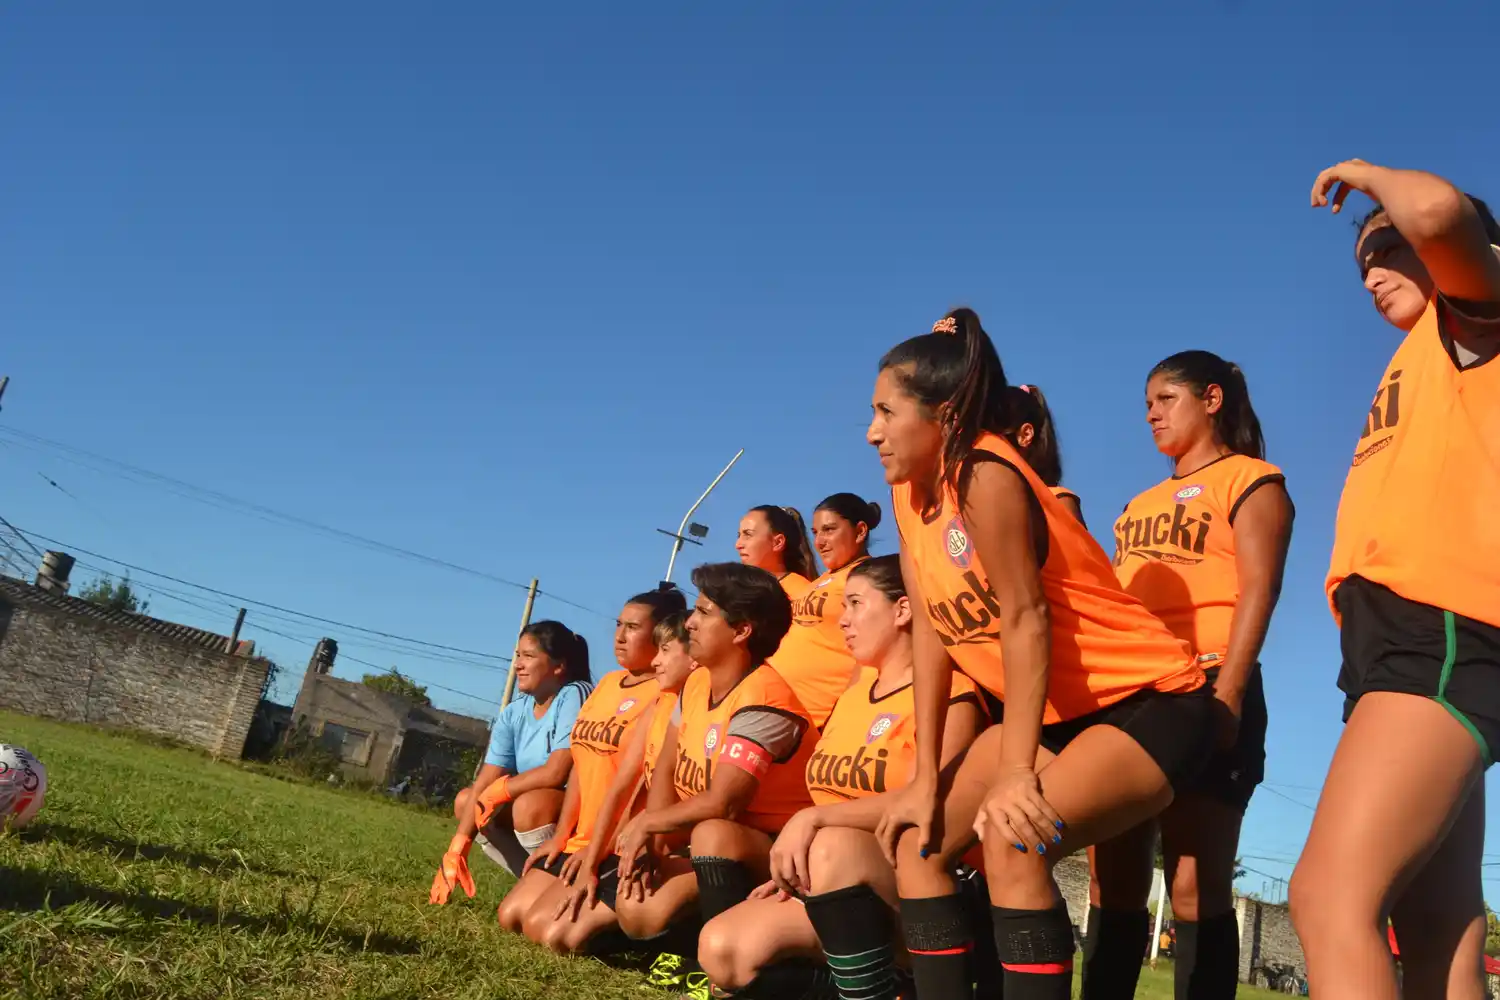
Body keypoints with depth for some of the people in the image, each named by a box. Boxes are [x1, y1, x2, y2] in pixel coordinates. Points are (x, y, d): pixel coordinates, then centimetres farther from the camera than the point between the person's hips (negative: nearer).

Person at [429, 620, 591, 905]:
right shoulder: (513, 713, 3)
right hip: (542, 814, 8)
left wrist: (499, 790, -10)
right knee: (465, 800, 5)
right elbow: (483, 785, -3)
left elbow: (556, 773, -25)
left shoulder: (575, 696, -17)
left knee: (529, 804, -33)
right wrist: (456, 852, -11)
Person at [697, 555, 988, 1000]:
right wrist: (797, 862, -1)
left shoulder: (947, 693, -8)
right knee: (720, 948, -16)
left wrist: (813, 818, -29)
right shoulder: (852, 696, 17)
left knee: (832, 847, -37)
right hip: (842, 890, 7)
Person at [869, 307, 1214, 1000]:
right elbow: (931, 629, -1)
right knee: (917, 841, 3)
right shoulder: (908, 490, 1)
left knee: (1011, 835, -30)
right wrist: (925, 778, -4)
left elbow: (1025, 618, -26)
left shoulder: (984, 475, -22)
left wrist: (1016, 773, -29)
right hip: (1057, 712, 9)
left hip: (1150, 704, -9)